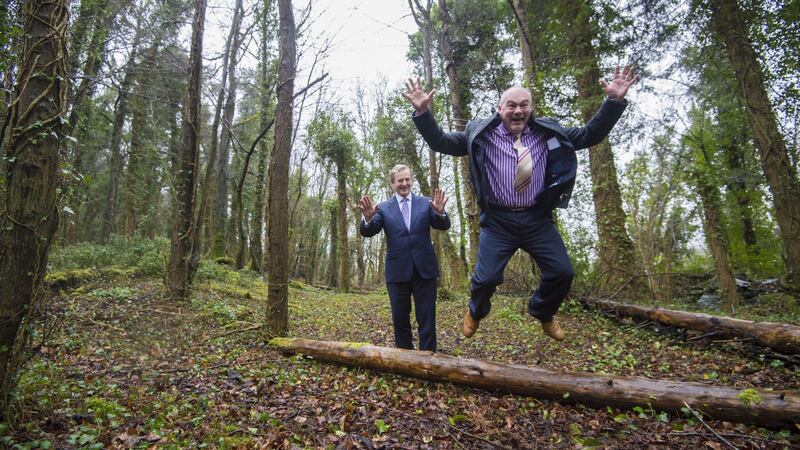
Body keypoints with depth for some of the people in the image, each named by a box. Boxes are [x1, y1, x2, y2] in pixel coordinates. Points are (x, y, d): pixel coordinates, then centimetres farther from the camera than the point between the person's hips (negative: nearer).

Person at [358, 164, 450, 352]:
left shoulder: (425, 203, 6)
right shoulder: (383, 208, 4)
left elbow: (443, 226, -3)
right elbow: (368, 232, -6)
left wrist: (440, 212, -25)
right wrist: (368, 217, -29)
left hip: (424, 268, 0)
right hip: (398, 270, 1)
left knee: (427, 319, 6)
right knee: (400, 319, 12)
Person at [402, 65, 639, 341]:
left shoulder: (548, 133, 8)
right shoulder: (480, 134, 1)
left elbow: (590, 135, 12)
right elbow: (440, 142, 0)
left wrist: (614, 102, 1)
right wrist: (423, 113, -14)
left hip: (538, 219, 3)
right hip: (498, 221, -2)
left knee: (562, 273, -2)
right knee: (486, 278, -9)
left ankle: (543, 313, 32)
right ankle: (476, 313, 29)